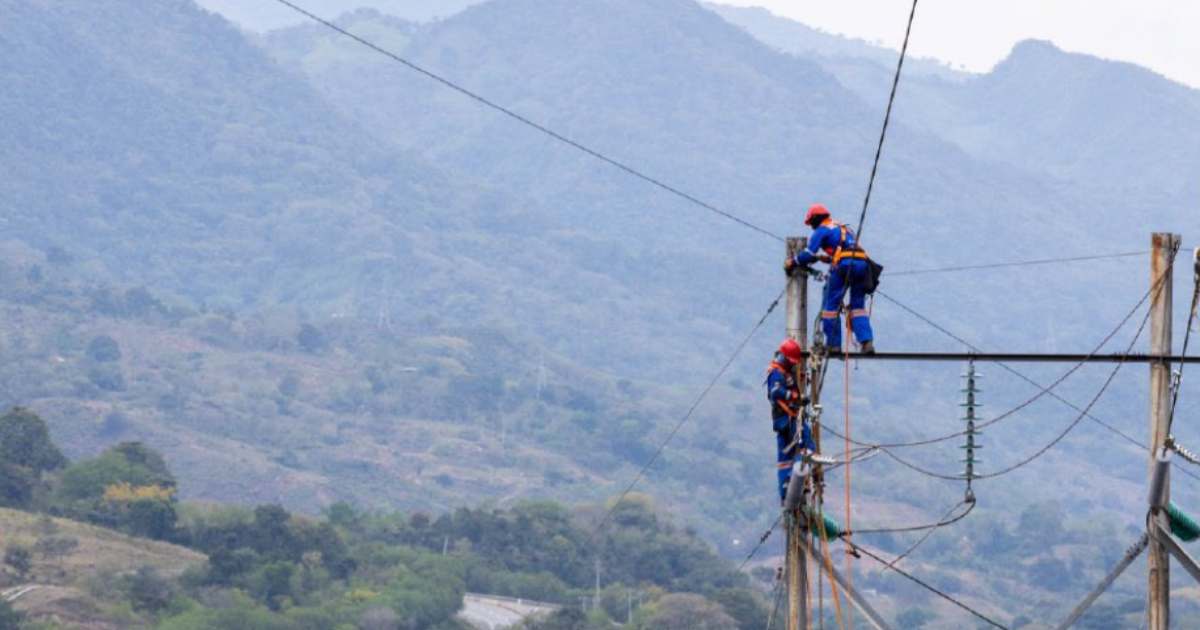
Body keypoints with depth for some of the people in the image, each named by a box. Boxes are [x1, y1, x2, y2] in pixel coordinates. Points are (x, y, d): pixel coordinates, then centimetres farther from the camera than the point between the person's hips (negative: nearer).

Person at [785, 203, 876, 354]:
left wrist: (792, 263, 16)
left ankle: (833, 343, 2)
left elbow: (809, 254, 2)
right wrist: (821, 257, 44)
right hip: (862, 262, 7)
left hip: (843, 266, -7)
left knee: (831, 305, 4)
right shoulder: (844, 229, 32)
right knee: (858, 306, 10)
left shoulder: (821, 230, 8)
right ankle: (867, 342, -6)